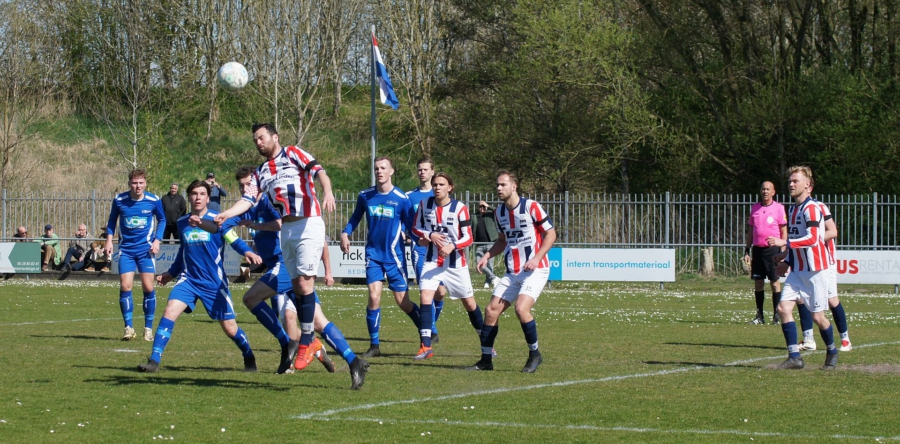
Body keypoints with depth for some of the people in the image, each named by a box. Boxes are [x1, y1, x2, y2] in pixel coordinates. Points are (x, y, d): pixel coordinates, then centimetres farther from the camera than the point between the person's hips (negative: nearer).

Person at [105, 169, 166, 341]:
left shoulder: (154, 201, -6)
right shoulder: (119, 200, -5)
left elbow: (162, 220, 10)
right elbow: (112, 220, 11)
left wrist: (157, 240, -1)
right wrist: (109, 240, 1)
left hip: (146, 249, -1)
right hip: (126, 249, 1)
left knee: (148, 287, -5)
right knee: (125, 286, -9)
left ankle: (148, 328, 8)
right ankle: (128, 327, 2)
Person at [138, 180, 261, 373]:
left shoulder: (217, 220, -6)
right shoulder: (182, 223, 7)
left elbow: (235, 240, -10)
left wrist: (247, 252, -30)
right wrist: (171, 273, 21)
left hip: (215, 283, -3)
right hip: (189, 279, 3)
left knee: (230, 328, 1)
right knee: (170, 311, -20)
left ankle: (249, 359, 27)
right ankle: (154, 360, -18)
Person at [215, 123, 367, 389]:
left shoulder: (292, 153, 3)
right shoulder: (260, 173, 19)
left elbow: (318, 171, -12)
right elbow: (248, 200, 8)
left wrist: (327, 192, -32)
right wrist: (225, 215, -9)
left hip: (308, 224, -7)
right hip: (286, 230, 7)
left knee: (305, 284, -16)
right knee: (298, 288, 2)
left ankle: (306, 342, -11)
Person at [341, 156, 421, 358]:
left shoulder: (402, 199, -7)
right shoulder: (365, 196, 1)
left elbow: (411, 225, 0)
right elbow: (355, 218, 16)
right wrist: (345, 233, 0)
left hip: (394, 256, -2)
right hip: (373, 254, 2)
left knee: (402, 301, 1)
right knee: (374, 296, -13)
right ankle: (374, 345, -3)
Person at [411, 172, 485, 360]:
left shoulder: (460, 208, -11)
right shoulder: (425, 204, -1)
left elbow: (468, 238, -10)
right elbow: (416, 228, 8)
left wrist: (452, 246, -29)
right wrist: (430, 235, -13)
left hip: (455, 263, -2)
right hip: (432, 261, 2)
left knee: (469, 302, 9)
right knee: (425, 296, -18)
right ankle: (425, 346, -18)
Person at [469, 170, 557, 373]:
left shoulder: (531, 207, -11)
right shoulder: (499, 212, 9)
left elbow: (551, 234, -9)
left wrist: (536, 258, -19)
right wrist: (487, 256, 7)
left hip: (535, 270, -7)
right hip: (512, 272, 7)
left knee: (521, 308, -25)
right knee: (491, 310, -2)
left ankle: (534, 354, -6)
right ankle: (486, 360, 8)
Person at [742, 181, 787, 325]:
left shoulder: (779, 208, -1)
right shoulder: (754, 208, 12)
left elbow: (784, 232, -1)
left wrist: (782, 252, -8)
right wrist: (747, 250, 12)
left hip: (772, 248, -5)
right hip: (757, 248, 5)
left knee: (775, 281, -3)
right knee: (757, 282, 5)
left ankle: (776, 315, 0)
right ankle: (760, 316, 9)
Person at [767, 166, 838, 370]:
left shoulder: (811, 208, -15)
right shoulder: (793, 209, 14)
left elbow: (812, 239, -26)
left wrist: (784, 242, -30)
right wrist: (787, 262, 18)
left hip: (814, 271, -8)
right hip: (797, 271, 8)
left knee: (817, 316, 0)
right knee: (783, 308, -9)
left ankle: (832, 352, 24)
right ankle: (794, 356, -7)